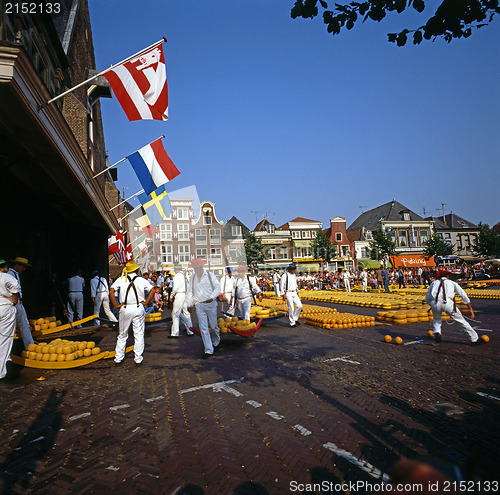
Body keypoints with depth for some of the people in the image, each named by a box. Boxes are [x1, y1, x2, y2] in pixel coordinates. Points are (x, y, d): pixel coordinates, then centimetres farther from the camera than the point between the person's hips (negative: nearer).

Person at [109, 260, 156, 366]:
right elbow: (152, 290, -8)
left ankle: (118, 358, 20)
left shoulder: (121, 279, 2)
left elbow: (111, 291, -8)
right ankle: (138, 359, 9)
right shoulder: (141, 280, 1)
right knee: (139, 335, 6)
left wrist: (116, 305, -3)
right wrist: (146, 303, -2)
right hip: (139, 308, -1)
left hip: (125, 309, 1)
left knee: (122, 335, 14)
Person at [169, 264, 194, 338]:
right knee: (186, 313, 13)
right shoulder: (185, 275, 14)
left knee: (175, 314, -2)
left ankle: (174, 333, -1)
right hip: (185, 295, 8)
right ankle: (190, 331, 17)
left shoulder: (177, 275, -8)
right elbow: (187, 286, 13)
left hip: (179, 295, -8)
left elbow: (175, 287, -16)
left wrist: (171, 296, -5)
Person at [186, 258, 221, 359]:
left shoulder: (210, 275, 1)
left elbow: (217, 287, 0)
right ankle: (208, 350, 4)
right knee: (203, 328, -2)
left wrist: (212, 297, -14)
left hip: (211, 304, -2)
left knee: (213, 326, 7)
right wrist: (189, 304, 6)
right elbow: (189, 292, 13)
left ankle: (216, 342, 37)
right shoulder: (192, 278, 11)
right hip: (199, 305, 2)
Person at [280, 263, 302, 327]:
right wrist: (283, 295, -15)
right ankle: (292, 323, 6)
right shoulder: (285, 275, -11)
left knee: (299, 305, 0)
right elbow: (281, 285, -12)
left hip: (294, 293, 7)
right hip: (288, 293, -7)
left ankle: (295, 319, 17)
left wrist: (297, 292, 19)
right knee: (291, 308, -5)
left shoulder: (294, 275, 12)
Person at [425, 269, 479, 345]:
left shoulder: (434, 283, 30)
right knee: (461, 320, 17)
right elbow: (464, 295, 21)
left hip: (435, 304, 1)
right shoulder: (452, 283, 29)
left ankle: (437, 332, 12)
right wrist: (470, 308, 21)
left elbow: (427, 298, 28)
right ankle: (474, 338, 23)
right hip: (448, 304, -1)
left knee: (436, 319, 30)